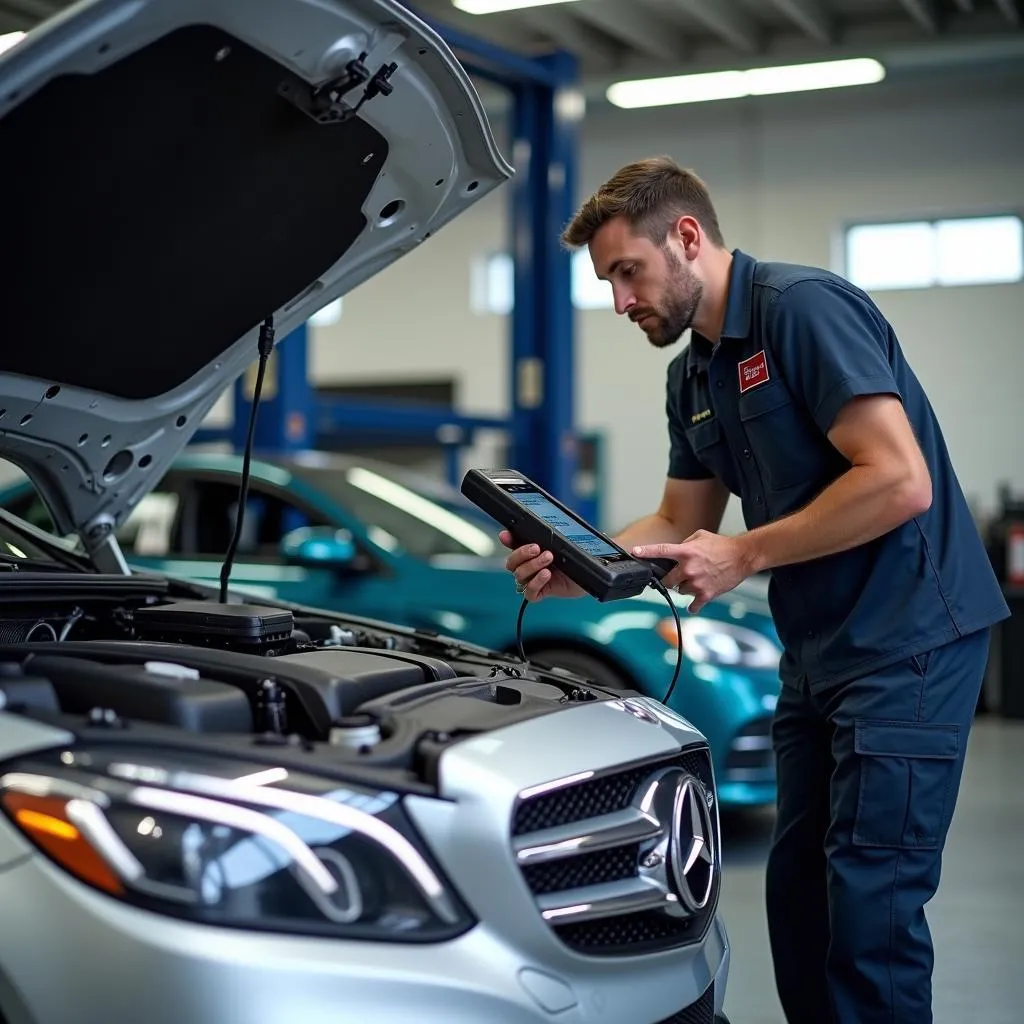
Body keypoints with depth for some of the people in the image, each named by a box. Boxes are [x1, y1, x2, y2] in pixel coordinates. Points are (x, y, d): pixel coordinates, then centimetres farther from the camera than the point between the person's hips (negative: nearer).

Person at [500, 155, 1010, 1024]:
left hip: (908, 640, -9)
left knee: (870, 904, -6)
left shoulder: (804, 306, -16)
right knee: (798, 890, 13)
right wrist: (571, 571, 0)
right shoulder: (693, 373, 12)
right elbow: (681, 526, 17)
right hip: (816, 650, 9)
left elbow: (900, 482, -23)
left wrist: (744, 556, -17)